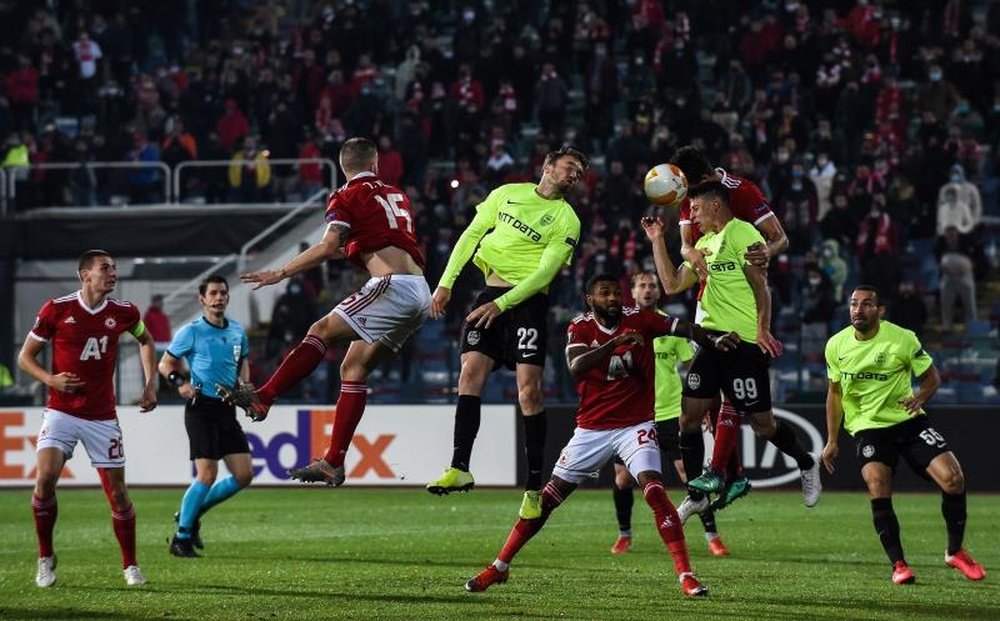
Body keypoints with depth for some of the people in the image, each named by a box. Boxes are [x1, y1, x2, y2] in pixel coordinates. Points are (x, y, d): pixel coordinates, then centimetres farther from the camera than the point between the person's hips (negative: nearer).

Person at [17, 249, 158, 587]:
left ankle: (130, 566, 18)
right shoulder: (57, 309, -8)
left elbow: (146, 340, 23)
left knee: (117, 492, 1)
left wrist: (151, 384, 13)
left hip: (102, 416, 2)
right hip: (61, 411, -2)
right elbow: (25, 356, 1)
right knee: (45, 477, -20)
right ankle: (45, 558, 0)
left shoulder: (124, 312, 0)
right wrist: (51, 379, -17)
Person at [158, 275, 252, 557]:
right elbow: (165, 364, 1)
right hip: (201, 408, -6)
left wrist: (244, 384, 7)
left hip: (227, 409, 6)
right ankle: (181, 537, -1)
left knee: (244, 475, 1)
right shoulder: (191, 332, -6)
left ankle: (192, 513, 19)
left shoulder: (237, 331, 11)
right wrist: (180, 382, -18)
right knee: (207, 475, -14)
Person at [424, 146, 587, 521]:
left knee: (529, 389, -10)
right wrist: (446, 283, 4)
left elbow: (546, 271, -8)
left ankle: (534, 487, -6)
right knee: (471, 372, -11)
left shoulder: (567, 221, 0)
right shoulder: (507, 194, 10)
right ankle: (460, 469, -10)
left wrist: (502, 303, -17)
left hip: (528, 301, -3)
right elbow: (471, 235, 13)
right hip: (490, 293, 3)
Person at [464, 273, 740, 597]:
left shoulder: (639, 320, -4)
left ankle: (685, 573, -21)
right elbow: (576, 366, -24)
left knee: (654, 490, -22)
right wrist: (614, 343, -35)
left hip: (635, 425, -1)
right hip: (591, 429, 1)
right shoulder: (580, 327, -5)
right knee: (548, 497, 4)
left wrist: (713, 341, -33)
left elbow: (685, 328, -14)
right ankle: (500, 567, 15)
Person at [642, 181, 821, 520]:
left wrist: (763, 330, -20)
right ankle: (697, 494, 9)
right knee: (689, 412, 0)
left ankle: (807, 464, 23)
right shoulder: (704, 243, 19)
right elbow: (672, 284, 21)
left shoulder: (742, 234, -8)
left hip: (746, 342, -8)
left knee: (762, 422, -3)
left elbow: (761, 285, -13)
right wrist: (657, 240, 17)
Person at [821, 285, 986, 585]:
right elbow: (835, 392, 13)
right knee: (877, 488, -25)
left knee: (952, 478, -15)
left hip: (909, 421, -1)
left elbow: (932, 377, 2)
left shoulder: (902, 338, -10)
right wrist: (832, 441, 11)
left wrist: (919, 397, -20)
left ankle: (955, 551, 7)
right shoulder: (836, 345, 0)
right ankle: (898, 564, -14)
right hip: (868, 427, 1)